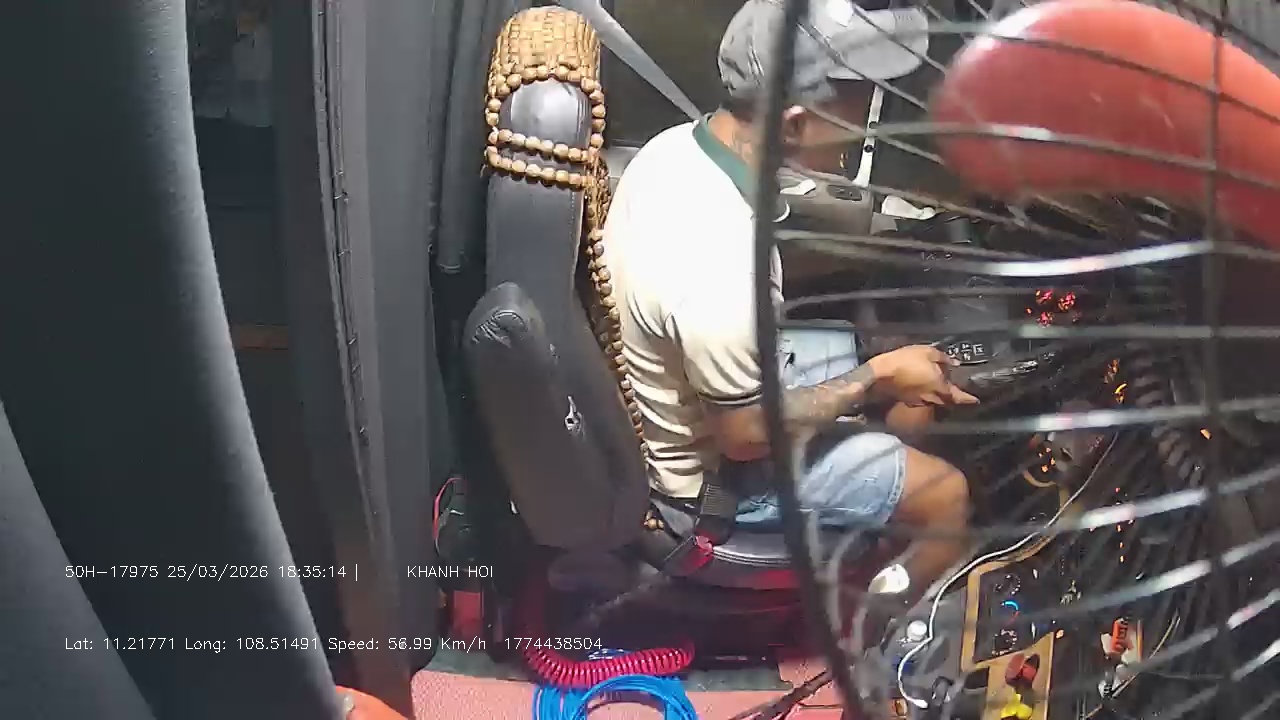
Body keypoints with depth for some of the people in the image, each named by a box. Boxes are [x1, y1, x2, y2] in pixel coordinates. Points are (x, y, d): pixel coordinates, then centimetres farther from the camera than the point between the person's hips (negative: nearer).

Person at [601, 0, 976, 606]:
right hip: (714, 469, -8)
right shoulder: (720, 274, -40)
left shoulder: (676, 145, -14)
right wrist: (876, 379, -15)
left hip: (692, 391, 8)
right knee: (947, 495, 3)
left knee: (914, 392, 20)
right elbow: (746, 436, -26)